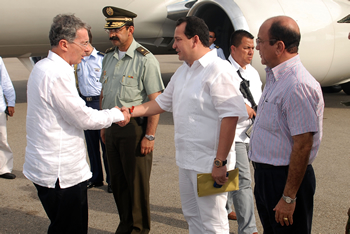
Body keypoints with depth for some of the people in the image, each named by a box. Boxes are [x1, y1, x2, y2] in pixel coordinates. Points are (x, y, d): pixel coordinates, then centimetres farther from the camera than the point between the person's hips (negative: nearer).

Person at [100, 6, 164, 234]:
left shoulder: (145, 59, -13)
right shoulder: (109, 57, 10)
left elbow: (156, 101, -15)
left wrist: (150, 136, -18)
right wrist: (104, 125, 14)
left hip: (135, 128, -7)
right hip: (113, 127, 7)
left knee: (137, 181, 4)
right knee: (118, 180, 14)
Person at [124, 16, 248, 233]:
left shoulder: (219, 70, -19)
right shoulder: (183, 71, 12)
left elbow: (231, 116, -24)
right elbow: (164, 101, 21)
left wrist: (220, 162, -24)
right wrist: (131, 111, 10)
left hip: (209, 163, -9)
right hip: (186, 159, 9)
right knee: (192, 215, 22)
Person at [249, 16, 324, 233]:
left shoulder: (298, 86, -23)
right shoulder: (276, 77, 10)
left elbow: (302, 146, -25)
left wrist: (288, 197, -22)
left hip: (285, 179, -10)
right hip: (265, 174, 10)